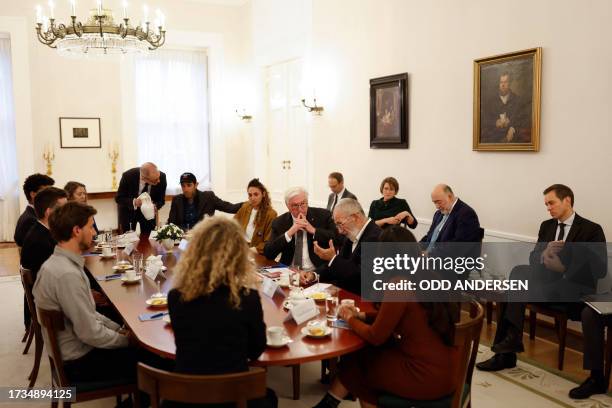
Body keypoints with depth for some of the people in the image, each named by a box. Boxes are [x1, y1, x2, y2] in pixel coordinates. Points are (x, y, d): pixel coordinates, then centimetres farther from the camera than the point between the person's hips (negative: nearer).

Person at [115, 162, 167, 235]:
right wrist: (133, 202, -36)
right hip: (128, 209, -1)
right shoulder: (128, 176, -29)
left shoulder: (161, 177, -25)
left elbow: (161, 200, -10)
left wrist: (155, 206, -31)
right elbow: (118, 198, -18)